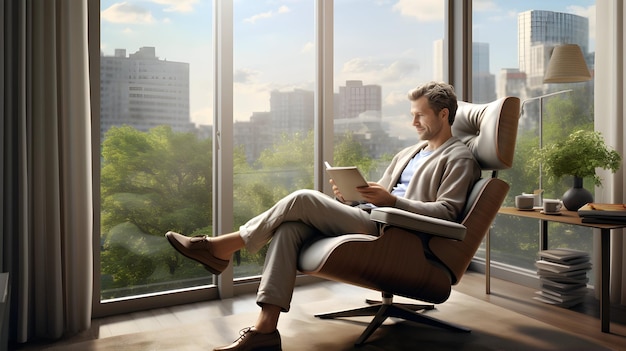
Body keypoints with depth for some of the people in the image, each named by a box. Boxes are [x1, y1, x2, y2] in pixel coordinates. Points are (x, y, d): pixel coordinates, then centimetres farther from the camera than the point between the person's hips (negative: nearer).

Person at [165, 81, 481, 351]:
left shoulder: (459, 159, 4)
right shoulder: (409, 153, 29)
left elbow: (446, 212, -9)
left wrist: (392, 200, -19)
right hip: (371, 219, 8)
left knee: (303, 199, -21)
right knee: (289, 228, -18)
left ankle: (223, 248, -6)